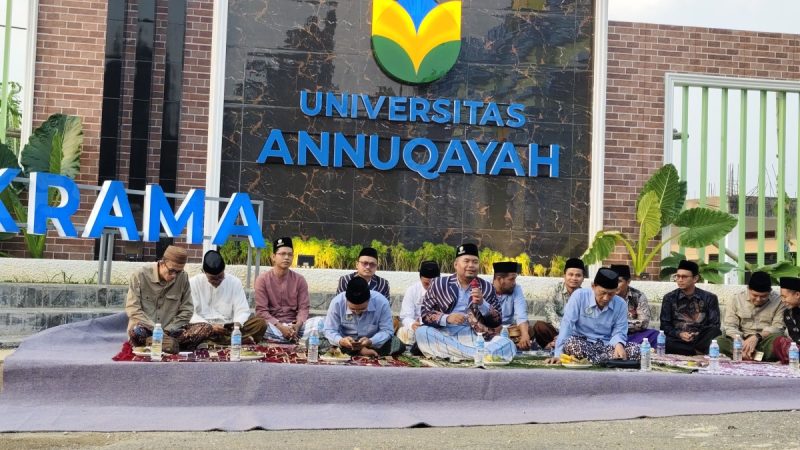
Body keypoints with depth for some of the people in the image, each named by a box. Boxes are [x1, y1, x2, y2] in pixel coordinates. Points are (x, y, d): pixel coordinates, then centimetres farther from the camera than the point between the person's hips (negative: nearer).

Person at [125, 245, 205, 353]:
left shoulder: (183, 278, 0)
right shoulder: (140, 275, -7)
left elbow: (186, 310, 3)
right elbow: (133, 310, -11)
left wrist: (167, 331, -10)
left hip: (170, 332, 4)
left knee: (205, 328, -21)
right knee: (136, 331, -39)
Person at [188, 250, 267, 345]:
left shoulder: (234, 282, 5)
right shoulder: (194, 283, -1)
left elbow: (242, 311, 2)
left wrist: (238, 323, -21)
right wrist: (210, 327, -23)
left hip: (228, 328, 2)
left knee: (260, 323, -21)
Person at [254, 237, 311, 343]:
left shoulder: (299, 280, 6)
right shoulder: (262, 279, 0)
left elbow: (303, 308, 1)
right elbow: (261, 310, -8)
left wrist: (297, 326, -21)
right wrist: (280, 327, -22)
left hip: (294, 325, 2)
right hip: (272, 324, -1)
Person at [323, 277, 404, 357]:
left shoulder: (381, 302, -21)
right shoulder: (336, 303, -20)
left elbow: (387, 330, -17)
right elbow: (329, 331, -15)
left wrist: (370, 342, -38)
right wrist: (341, 341, -38)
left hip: (373, 342, -1)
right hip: (346, 343, 1)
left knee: (398, 346, -24)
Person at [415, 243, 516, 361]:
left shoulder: (487, 288, 11)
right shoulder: (439, 284, 9)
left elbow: (497, 322, 8)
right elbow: (425, 313, 4)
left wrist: (482, 303, -10)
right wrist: (447, 318, -14)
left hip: (476, 337, 1)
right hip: (444, 335, 0)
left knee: (507, 345, -24)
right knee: (421, 333, -31)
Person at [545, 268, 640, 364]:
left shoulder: (621, 305, -1)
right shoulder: (579, 295, -11)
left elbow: (619, 332, 1)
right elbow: (567, 325, -15)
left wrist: (618, 344, -25)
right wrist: (559, 354, -24)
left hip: (606, 346, 3)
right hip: (581, 343, -3)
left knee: (635, 349, -24)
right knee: (570, 343, -38)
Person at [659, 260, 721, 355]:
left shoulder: (709, 298, 9)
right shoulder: (669, 298, 9)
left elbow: (715, 326, 5)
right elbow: (665, 325, 6)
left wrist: (698, 335, -14)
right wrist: (679, 334, -14)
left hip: (701, 340, 0)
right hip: (678, 339, 0)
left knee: (715, 331, -33)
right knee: (663, 342, -36)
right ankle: (698, 351, -26)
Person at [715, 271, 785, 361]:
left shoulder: (778, 301, 2)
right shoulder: (736, 300, 4)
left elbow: (778, 327, -7)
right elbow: (729, 326, -3)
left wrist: (757, 337, -24)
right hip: (741, 341, 1)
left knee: (777, 338, -37)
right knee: (718, 341, -29)